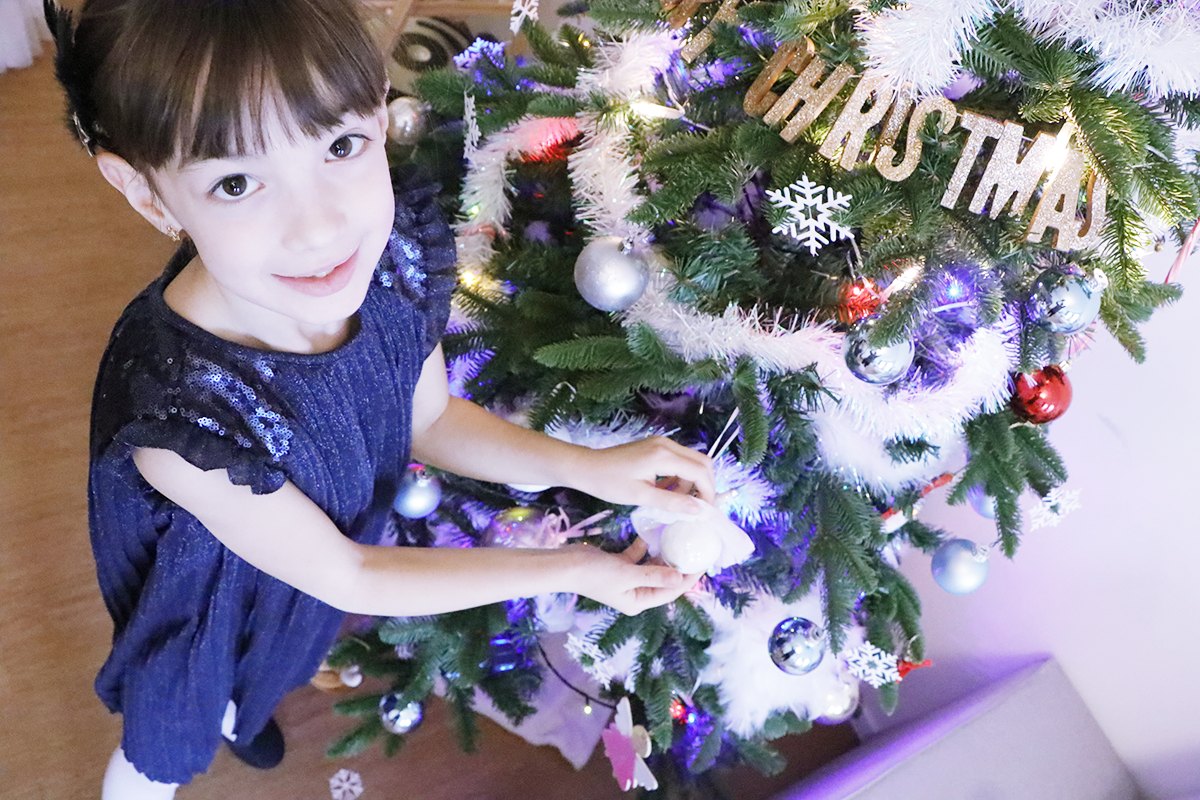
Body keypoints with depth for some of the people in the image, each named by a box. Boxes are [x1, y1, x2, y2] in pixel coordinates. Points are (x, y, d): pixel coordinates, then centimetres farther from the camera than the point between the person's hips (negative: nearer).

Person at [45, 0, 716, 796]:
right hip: (204, 615, -5)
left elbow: (428, 417, -8)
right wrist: (571, 569, -24)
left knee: (252, 685, 38)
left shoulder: (399, 247, -29)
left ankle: (232, 714, 73)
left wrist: (586, 466, -21)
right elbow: (345, 577, -27)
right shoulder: (177, 410, -44)